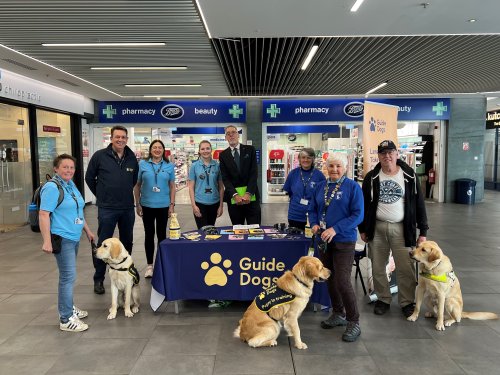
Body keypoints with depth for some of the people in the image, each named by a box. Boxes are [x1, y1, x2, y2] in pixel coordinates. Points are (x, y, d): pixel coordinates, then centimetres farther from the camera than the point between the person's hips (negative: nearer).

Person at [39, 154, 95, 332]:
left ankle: (69, 307, 31)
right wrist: (47, 241, -23)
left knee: (68, 275, 18)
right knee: (68, 276, -5)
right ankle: (66, 319, 3)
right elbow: (43, 214, -19)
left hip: (74, 237, 8)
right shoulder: (52, 187, -15)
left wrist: (88, 230, 23)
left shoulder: (71, 185, 11)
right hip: (61, 238, -8)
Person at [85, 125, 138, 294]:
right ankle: (98, 279, 17)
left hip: (128, 208, 4)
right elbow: (89, 178, 5)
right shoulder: (100, 156, -7)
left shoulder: (132, 157, 2)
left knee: (127, 242, 14)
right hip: (107, 209, -3)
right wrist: (101, 195, 8)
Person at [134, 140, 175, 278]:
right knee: (149, 234, 7)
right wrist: (137, 204, 0)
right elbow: (137, 185, 4)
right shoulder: (142, 164, 1)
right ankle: (150, 265, 18)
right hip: (147, 205, 0)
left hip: (163, 206, 0)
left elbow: (172, 186, 5)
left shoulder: (169, 166, 2)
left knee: (161, 234, 10)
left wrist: (172, 204, -1)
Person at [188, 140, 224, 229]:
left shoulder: (217, 165, 2)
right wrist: (193, 205, -8)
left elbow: (221, 187, 5)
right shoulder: (194, 166, -1)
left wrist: (221, 205, 2)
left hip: (214, 203, 2)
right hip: (200, 203, -2)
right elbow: (191, 187, -1)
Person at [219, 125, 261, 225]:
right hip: (233, 197, 1)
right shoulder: (223, 155, 8)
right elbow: (225, 178, -1)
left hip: (251, 196, -1)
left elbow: (253, 173, -3)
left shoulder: (250, 150, 5)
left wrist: (248, 193, -15)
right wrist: (235, 195, -16)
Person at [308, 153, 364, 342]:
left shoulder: (352, 187, -7)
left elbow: (358, 214, -13)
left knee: (343, 282, -10)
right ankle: (338, 314, 33)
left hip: (343, 241, -6)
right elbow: (312, 209, 14)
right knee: (330, 279, 15)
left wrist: (336, 229, -22)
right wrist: (314, 224, -7)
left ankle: (354, 323, 6)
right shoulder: (320, 186, 8)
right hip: (324, 240, 6)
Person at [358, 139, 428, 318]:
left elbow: (419, 204, 2)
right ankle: (383, 300, 26)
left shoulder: (409, 176, 0)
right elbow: (364, 204, 8)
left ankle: (407, 302, 19)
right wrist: (362, 229, 5)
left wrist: (423, 231, -1)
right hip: (377, 228, 2)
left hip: (401, 228, -1)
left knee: (405, 268, 1)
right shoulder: (371, 178, 3)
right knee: (378, 267, 9)